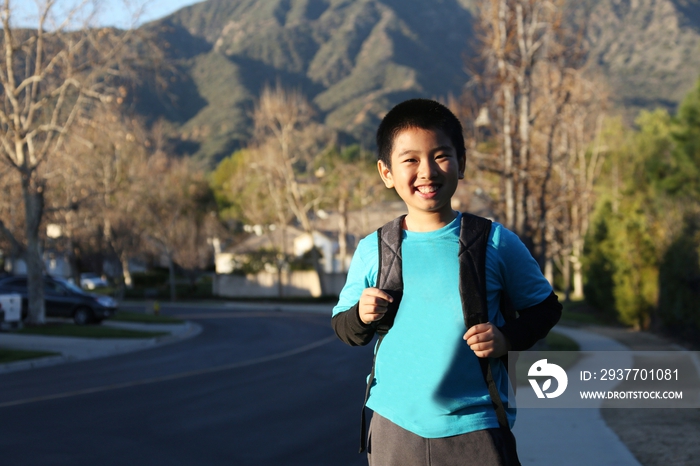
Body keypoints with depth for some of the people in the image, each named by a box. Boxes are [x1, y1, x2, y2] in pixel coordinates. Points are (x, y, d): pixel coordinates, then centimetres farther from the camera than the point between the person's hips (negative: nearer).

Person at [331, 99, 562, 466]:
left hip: (475, 431, -2)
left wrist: (508, 339, -10)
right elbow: (344, 329, 12)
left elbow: (545, 306, 8)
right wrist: (361, 315, -10)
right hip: (394, 430, 2)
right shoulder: (373, 251, 2)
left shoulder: (496, 243, -2)